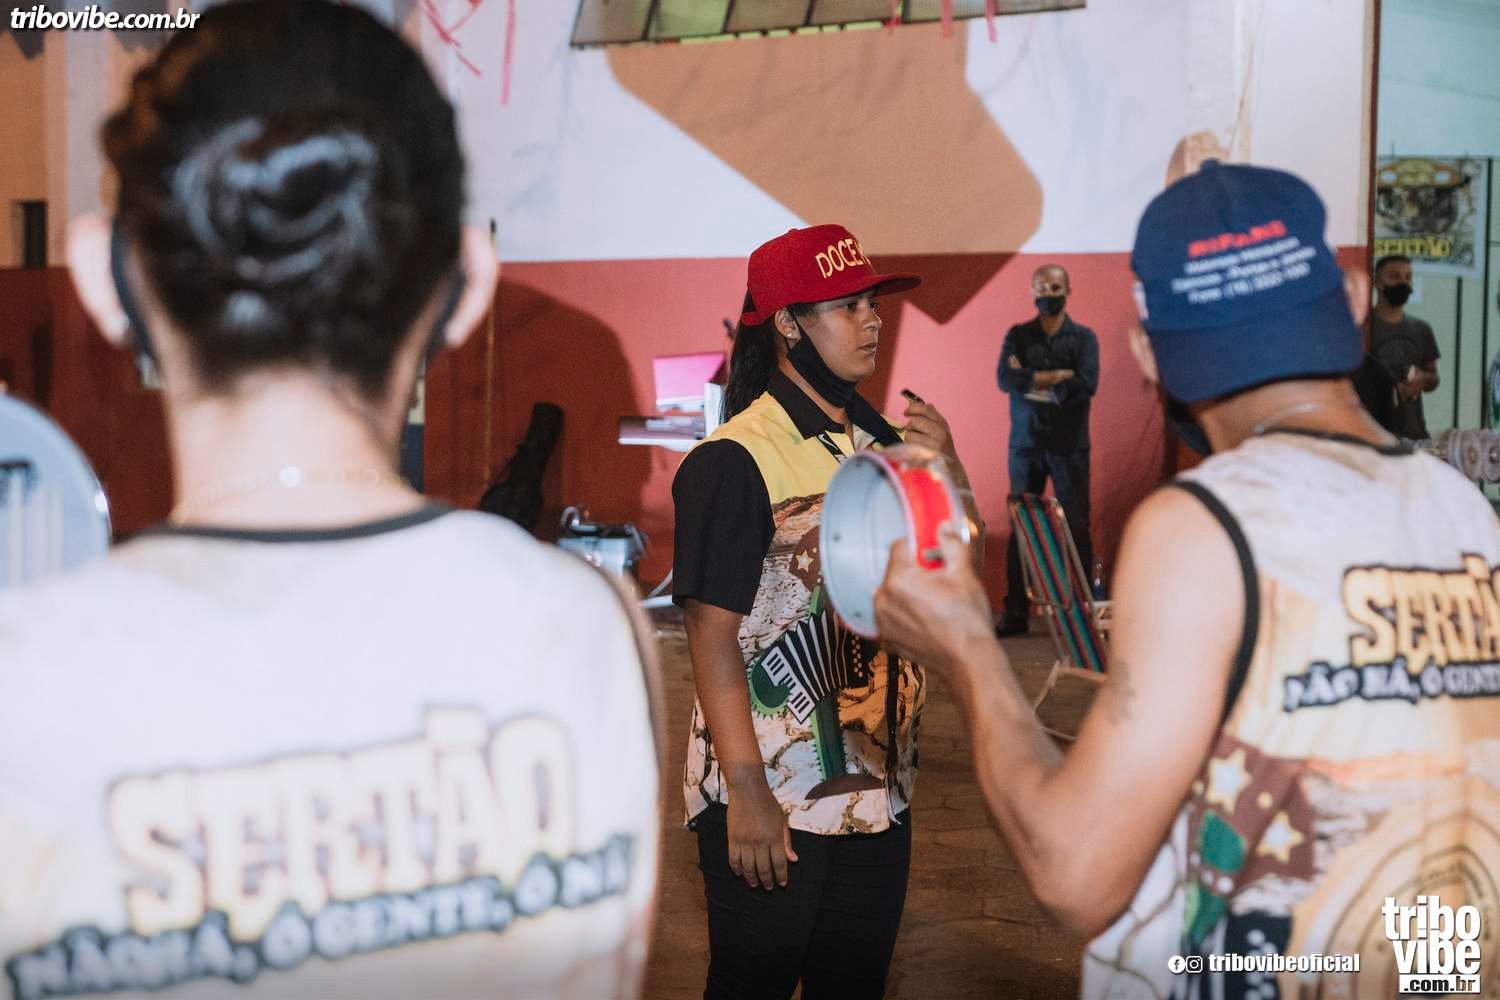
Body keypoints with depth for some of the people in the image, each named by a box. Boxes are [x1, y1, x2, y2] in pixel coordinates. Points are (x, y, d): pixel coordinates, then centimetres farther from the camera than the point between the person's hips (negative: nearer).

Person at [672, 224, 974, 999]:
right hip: (772, 799, -7)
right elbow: (711, 634, -17)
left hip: (878, 785, 7)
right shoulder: (734, 461, -15)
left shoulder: (884, 443, 7)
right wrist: (746, 792, -21)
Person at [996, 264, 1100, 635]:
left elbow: (1087, 384, -12)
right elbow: (1005, 379, -8)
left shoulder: (1083, 337, 4)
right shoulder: (1018, 335, 9)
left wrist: (1031, 381, -10)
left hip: (1069, 447, -1)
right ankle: (1016, 612, 6)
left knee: (1076, 528, -3)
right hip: (1025, 445, 1)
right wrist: (1058, 376, -14)